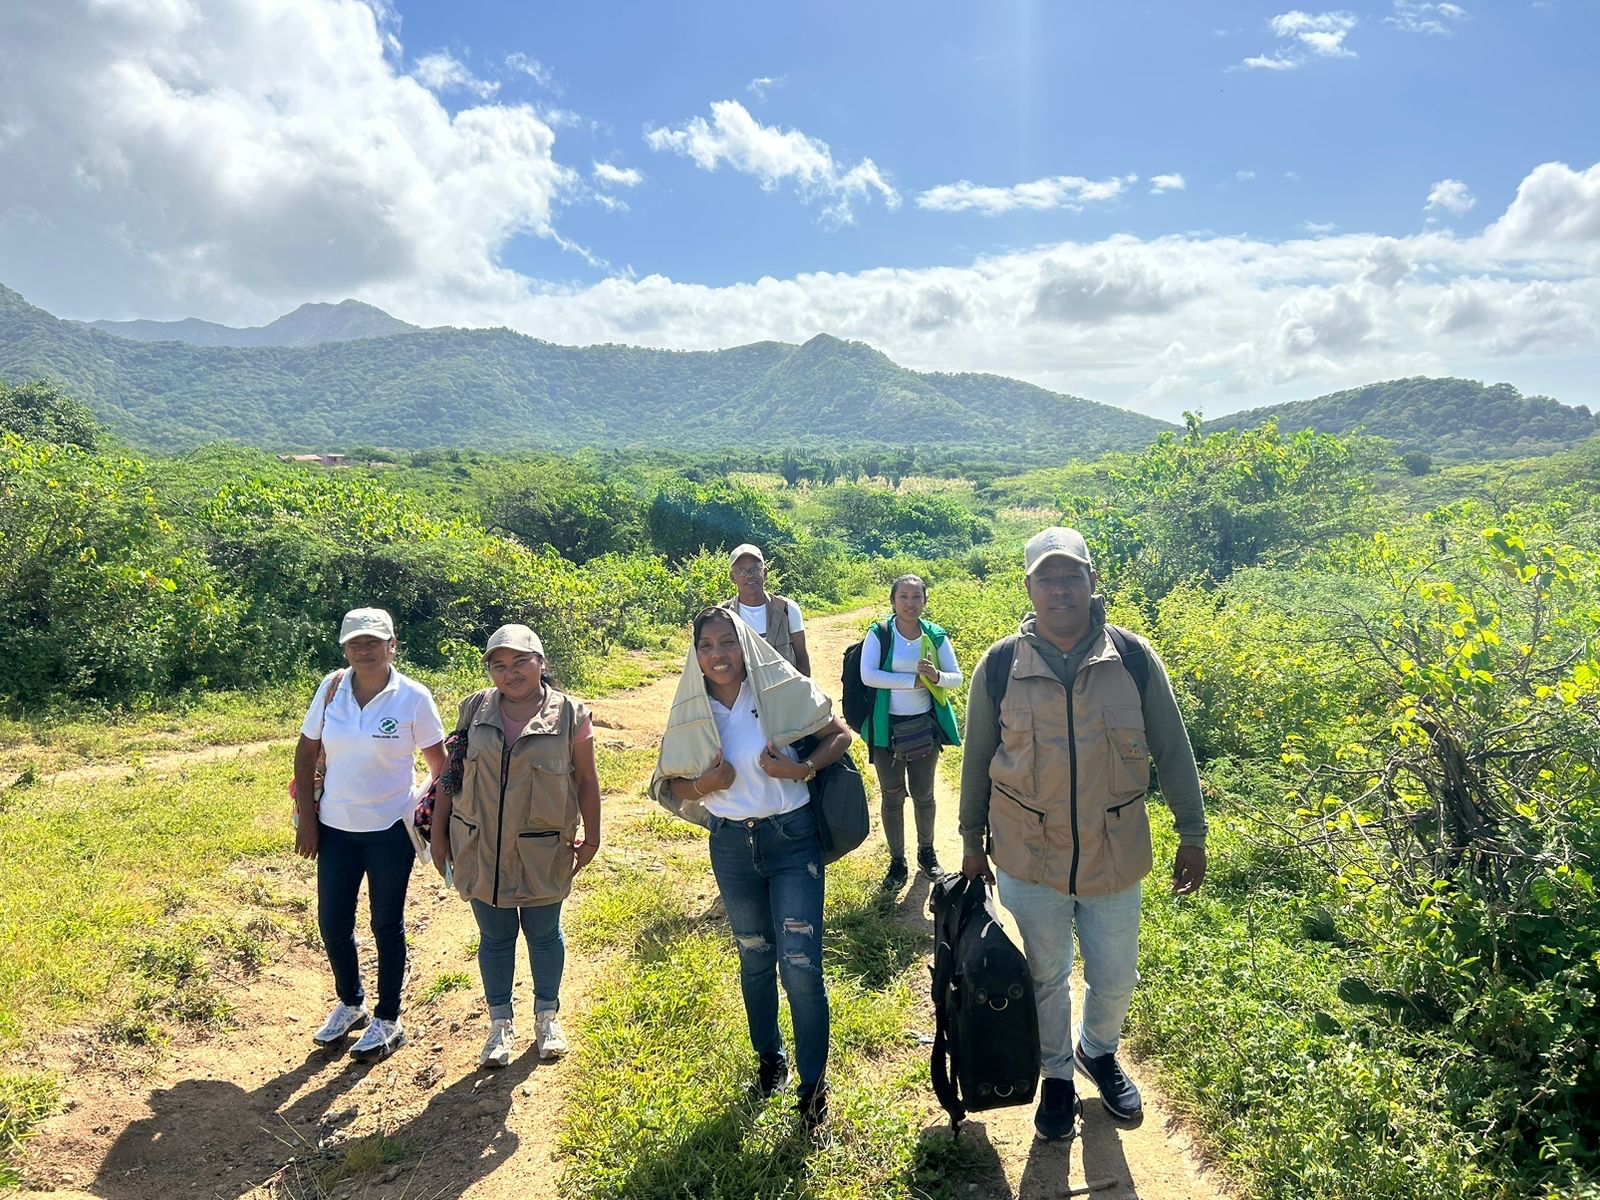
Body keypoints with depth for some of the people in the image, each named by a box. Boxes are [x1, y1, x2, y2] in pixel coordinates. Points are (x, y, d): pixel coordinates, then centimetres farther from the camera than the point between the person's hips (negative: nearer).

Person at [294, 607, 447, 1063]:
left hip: (390, 830, -4)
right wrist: (306, 817, 1)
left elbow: (440, 763, -6)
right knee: (333, 923, 13)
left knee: (386, 925, 10)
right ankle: (350, 1004, 38)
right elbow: (306, 752, 4)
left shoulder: (413, 697, -13)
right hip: (334, 827, 4)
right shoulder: (331, 688, -4)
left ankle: (388, 1021, 27)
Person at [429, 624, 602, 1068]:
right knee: (494, 937, 13)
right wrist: (439, 834, 6)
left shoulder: (569, 714, -7)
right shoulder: (475, 710, 0)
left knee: (544, 933, 14)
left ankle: (548, 1017, 34)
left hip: (543, 851, -2)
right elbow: (450, 773, 6)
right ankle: (501, 1024, 29)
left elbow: (586, 779, -1)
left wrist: (592, 837, 1)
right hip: (480, 847, 2)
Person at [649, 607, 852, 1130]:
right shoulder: (690, 714, -3)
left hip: (792, 837, -3)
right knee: (755, 959, 19)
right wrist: (704, 785, -14)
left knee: (800, 965, -6)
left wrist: (803, 768, -19)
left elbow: (840, 735, -1)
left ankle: (813, 1083, 14)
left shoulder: (785, 690, -11)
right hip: (731, 846, 3)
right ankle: (769, 1057, 42)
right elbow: (668, 786, 7)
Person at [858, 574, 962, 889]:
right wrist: (914, 680, -22)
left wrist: (937, 677, -23)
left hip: (925, 725, 2)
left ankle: (926, 851, 35)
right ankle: (897, 860, 26)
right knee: (892, 796, 10)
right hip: (887, 727, -2)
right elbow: (868, 675, -20)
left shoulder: (935, 635, -1)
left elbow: (956, 677, 0)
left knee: (923, 794, 14)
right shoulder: (879, 634, -9)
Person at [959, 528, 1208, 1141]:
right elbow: (977, 760, 1)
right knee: (1045, 976, 15)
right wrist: (972, 842, 6)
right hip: (1029, 857, -1)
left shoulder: (1133, 657, -8)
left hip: (1115, 854, 1)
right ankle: (1057, 1077, 41)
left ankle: (1099, 1052, 49)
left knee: (1115, 977, 18)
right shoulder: (999, 666, -10)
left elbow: (1172, 749, 0)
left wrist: (1192, 833, 2)